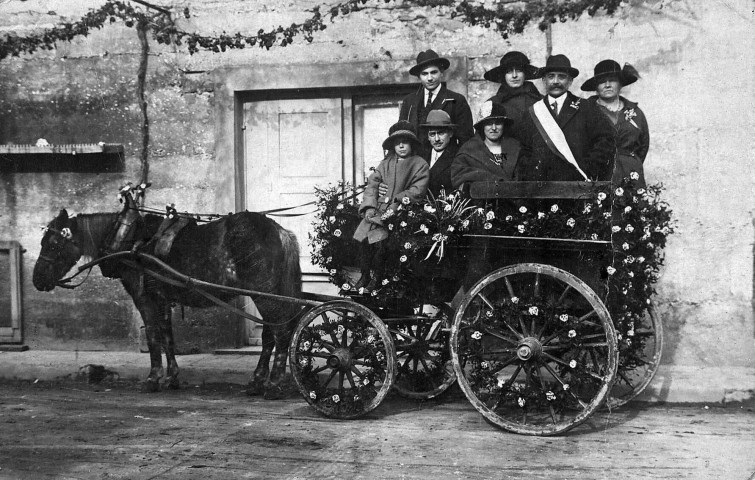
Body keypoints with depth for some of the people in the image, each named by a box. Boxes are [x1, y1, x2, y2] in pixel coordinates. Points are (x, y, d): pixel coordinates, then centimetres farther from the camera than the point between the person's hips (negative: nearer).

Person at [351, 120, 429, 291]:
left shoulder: (420, 165, 2)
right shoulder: (386, 163, 15)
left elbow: (417, 192, -6)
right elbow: (372, 184, 8)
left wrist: (396, 199, -13)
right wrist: (370, 207, -6)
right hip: (378, 210, 4)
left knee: (380, 239, -24)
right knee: (364, 238, -17)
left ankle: (376, 277, -6)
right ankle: (364, 276, -2)